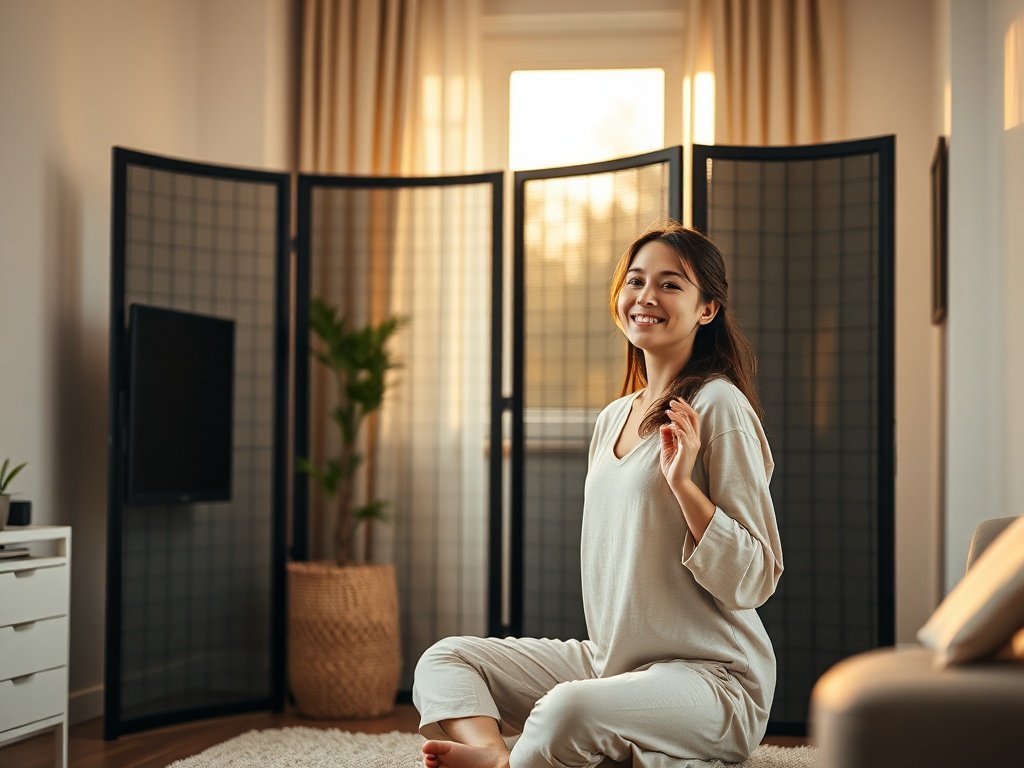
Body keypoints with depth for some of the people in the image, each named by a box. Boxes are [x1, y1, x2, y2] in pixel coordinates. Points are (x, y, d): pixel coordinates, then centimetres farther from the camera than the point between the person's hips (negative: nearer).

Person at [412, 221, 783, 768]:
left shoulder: (718, 407, -10)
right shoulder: (612, 419, 14)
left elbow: (755, 580, -12)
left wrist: (683, 483, -24)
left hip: (712, 677, -8)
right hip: (608, 661, 9)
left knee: (569, 710, -37)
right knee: (444, 659, -5)